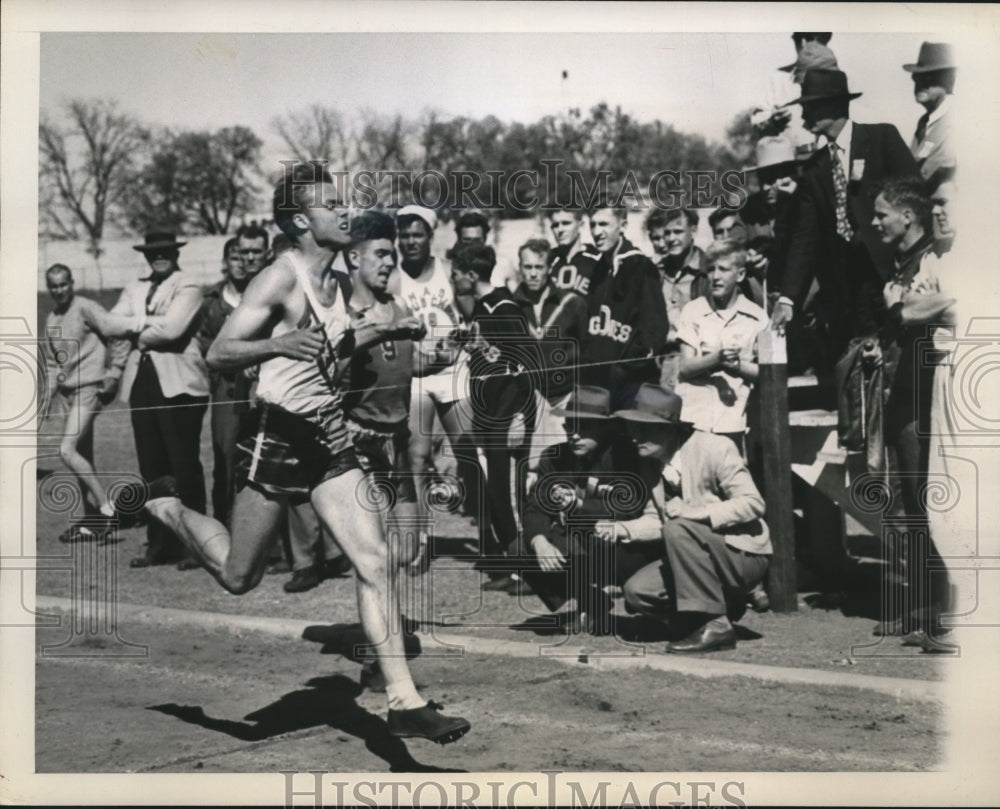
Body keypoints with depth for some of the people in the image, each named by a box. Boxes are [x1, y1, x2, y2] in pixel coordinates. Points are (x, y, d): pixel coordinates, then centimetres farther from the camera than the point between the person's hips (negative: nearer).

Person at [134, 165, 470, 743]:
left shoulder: (341, 285, 11)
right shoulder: (280, 280, -13)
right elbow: (219, 353, -17)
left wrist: (381, 331, 15)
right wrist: (281, 343, -30)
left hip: (330, 438, 7)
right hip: (278, 436, -6)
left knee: (375, 563, -5)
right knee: (239, 577, 7)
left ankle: (404, 701, -3)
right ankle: (164, 505, 34)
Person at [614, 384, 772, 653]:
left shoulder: (714, 449, -18)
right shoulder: (652, 464, 2)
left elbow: (753, 503, -22)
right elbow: (656, 518, 11)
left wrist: (693, 513, -30)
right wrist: (622, 529, -9)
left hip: (743, 555, -7)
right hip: (705, 558, 7)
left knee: (678, 529, -31)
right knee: (636, 591, -9)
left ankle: (715, 624, -24)